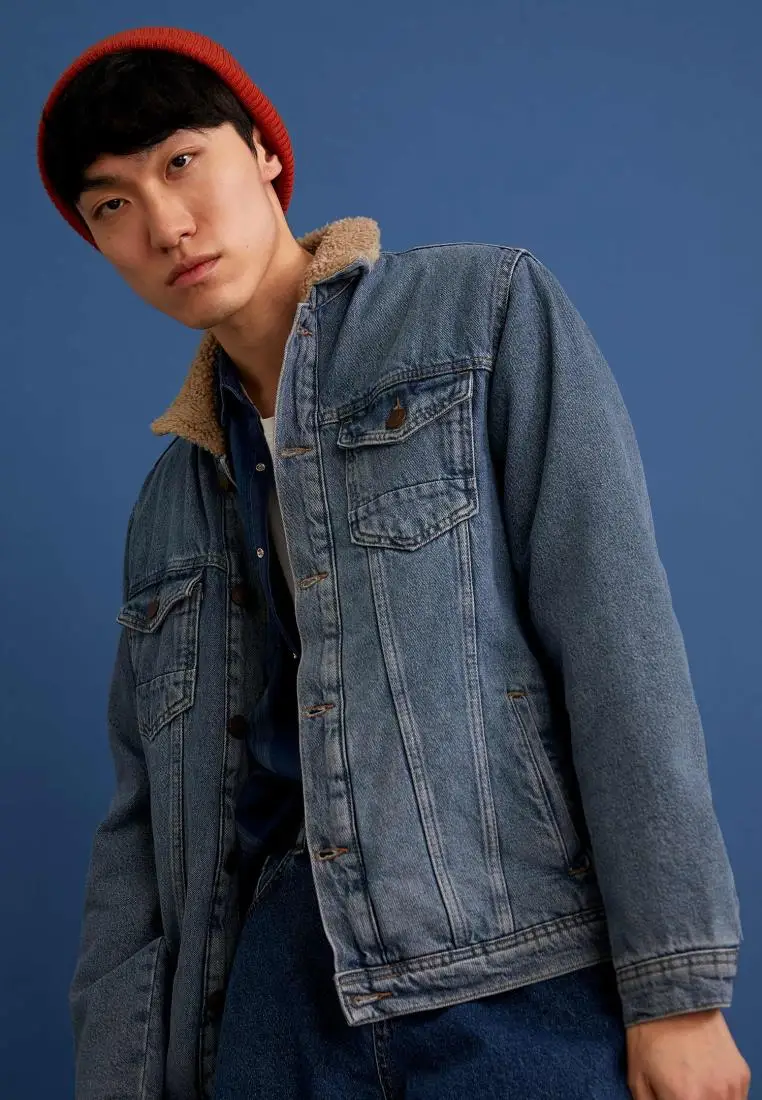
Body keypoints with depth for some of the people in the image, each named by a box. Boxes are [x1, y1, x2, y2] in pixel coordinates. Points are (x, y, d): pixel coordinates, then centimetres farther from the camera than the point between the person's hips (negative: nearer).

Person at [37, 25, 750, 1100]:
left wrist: (678, 987, -12)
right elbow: (143, 824, 16)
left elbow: (617, 632, -6)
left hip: (525, 981, -4)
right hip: (275, 998, 4)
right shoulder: (170, 501, 19)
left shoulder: (490, 308, 4)